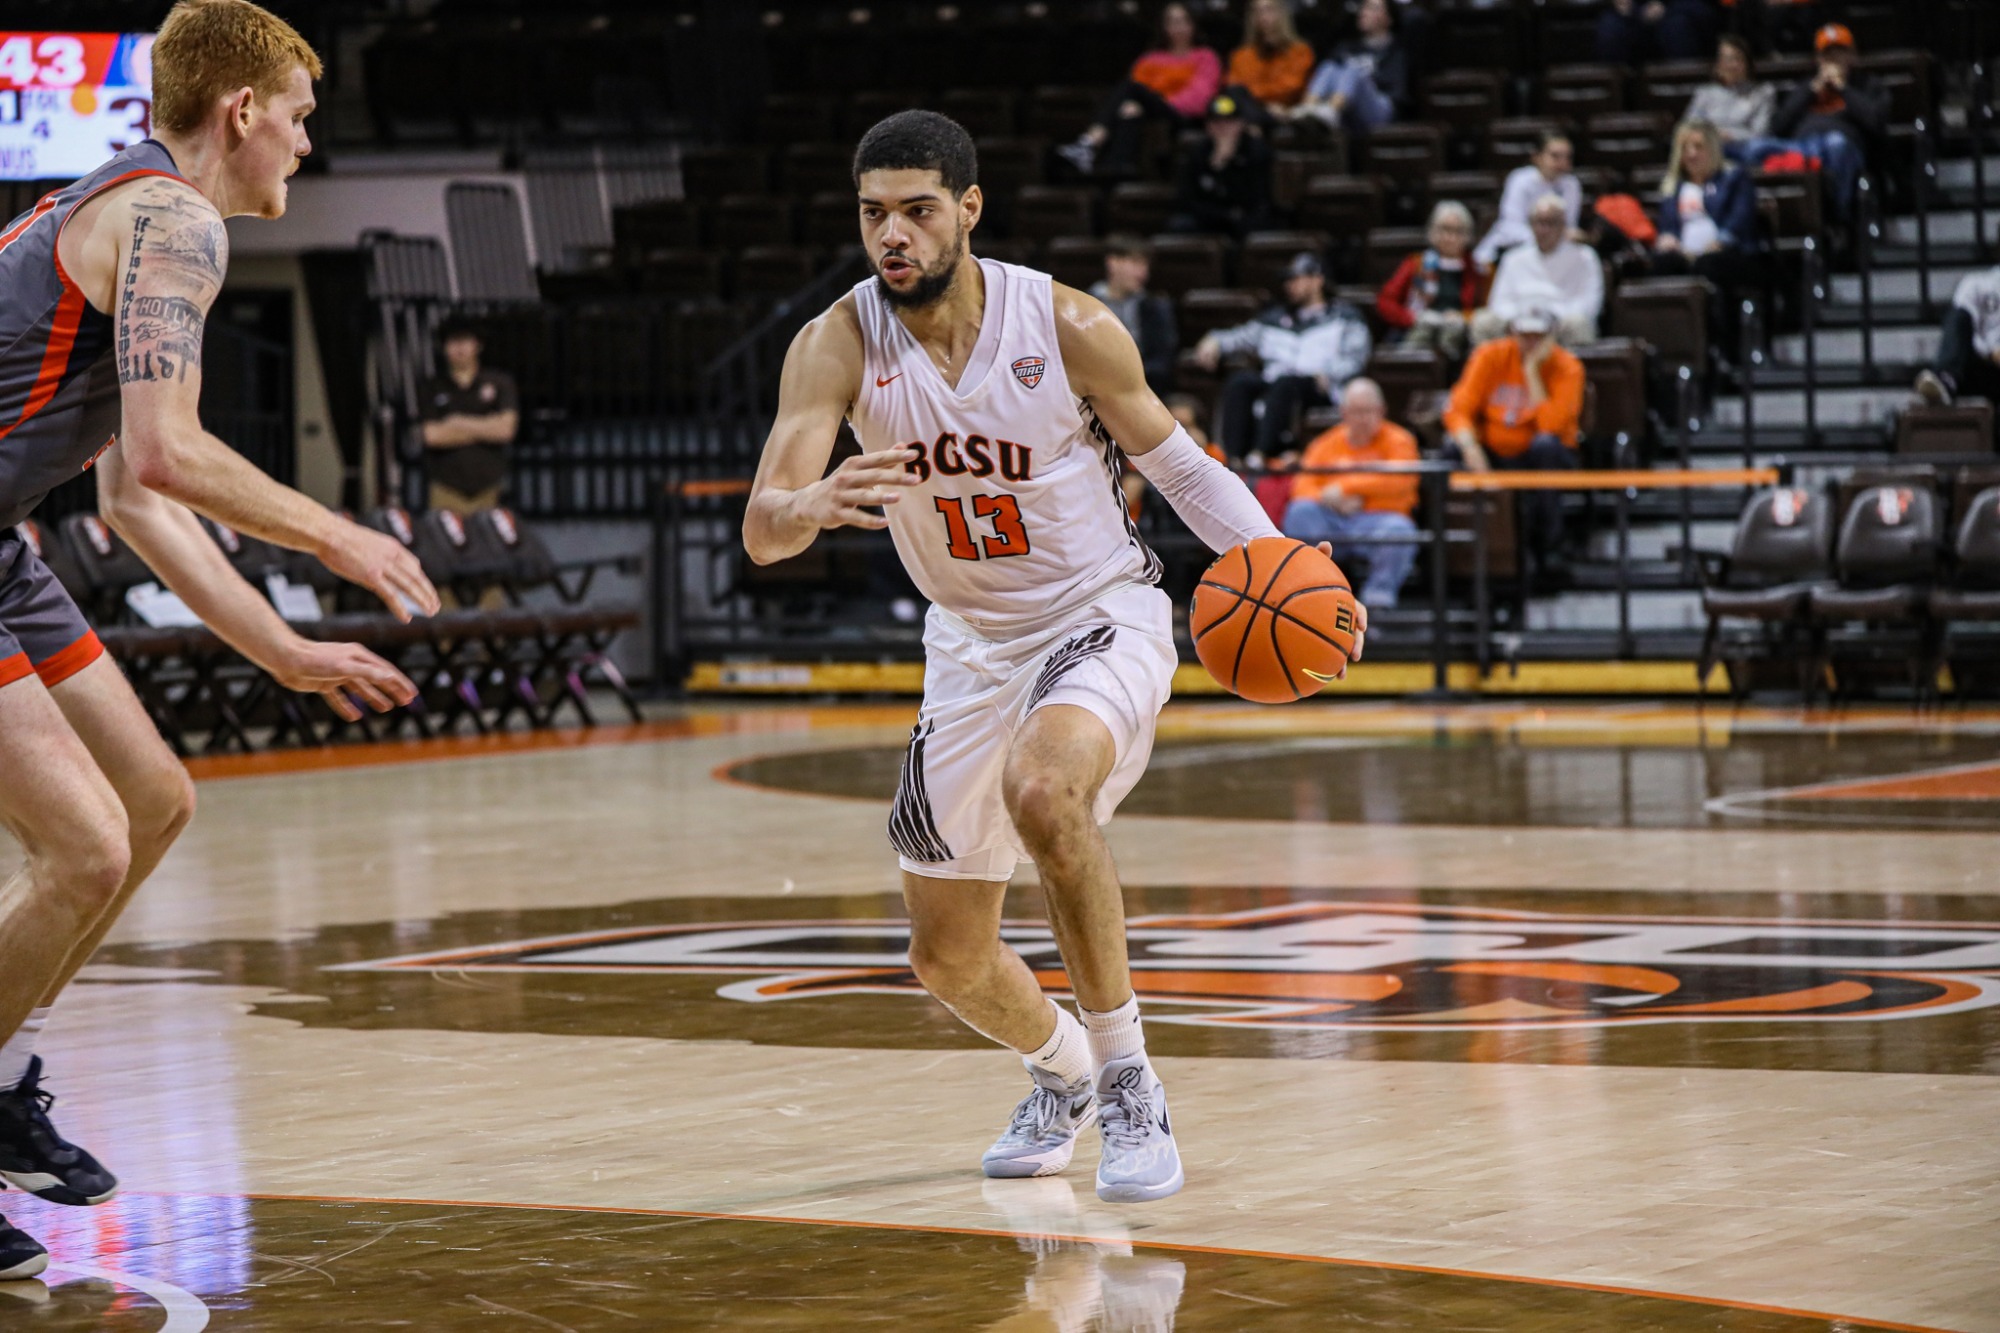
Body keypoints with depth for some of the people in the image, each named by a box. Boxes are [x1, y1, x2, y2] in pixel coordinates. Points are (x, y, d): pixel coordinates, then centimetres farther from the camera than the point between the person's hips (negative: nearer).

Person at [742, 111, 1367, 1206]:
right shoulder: (839, 344, -15)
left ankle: (1129, 1085, -23)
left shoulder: (1067, 327, -18)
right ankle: (1060, 1073, 45)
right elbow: (761, 531, -24)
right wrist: (813, 507, -48)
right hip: (971, 643, 4)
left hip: (1102, 614, -4)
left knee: (1041, 788, -37)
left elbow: (1175, 462, -3)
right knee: (949, 961, 10)